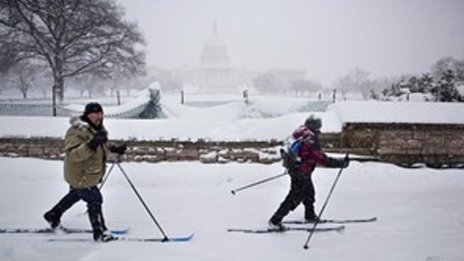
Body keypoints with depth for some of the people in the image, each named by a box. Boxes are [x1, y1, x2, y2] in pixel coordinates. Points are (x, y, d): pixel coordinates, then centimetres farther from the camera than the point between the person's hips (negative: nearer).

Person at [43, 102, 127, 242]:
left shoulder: (99, 128, 3)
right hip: (80, 176, -10)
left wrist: (114, 149, 3)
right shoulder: (76, 131, -27)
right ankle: (99, 233, 10)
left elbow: (103, 146, 22)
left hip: (92, 173, 10)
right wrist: (92, 144, -47)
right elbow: (73, 154, -38)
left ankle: (53, 215, 49)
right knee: (94, 200, -4)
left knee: (75, 195, 27)